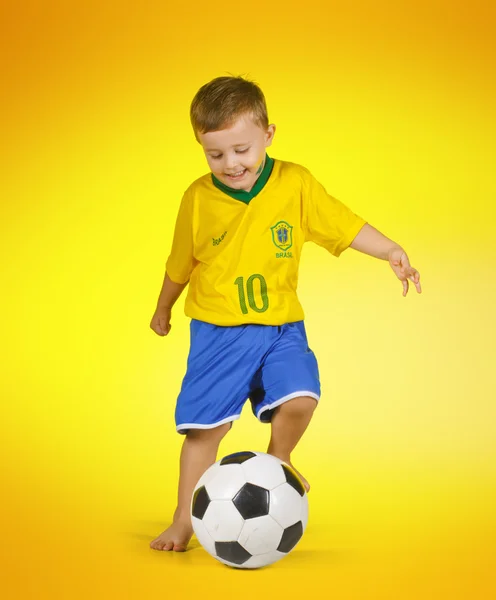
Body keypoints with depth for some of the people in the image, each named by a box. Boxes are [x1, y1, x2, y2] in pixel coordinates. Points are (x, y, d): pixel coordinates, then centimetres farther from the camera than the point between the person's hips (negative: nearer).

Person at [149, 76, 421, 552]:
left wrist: (391, 251, -9)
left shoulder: (295, 183, -5)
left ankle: (278, 458, 12)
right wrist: (162, 309, 23)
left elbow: (344, 225, 3)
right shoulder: (198, 197, -3)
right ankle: (184, 522, 15)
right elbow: (180, 262, 11)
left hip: (280, 328, 0)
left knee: (300, 397, -22)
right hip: (217, 332, 0)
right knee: (204, 425, -2)